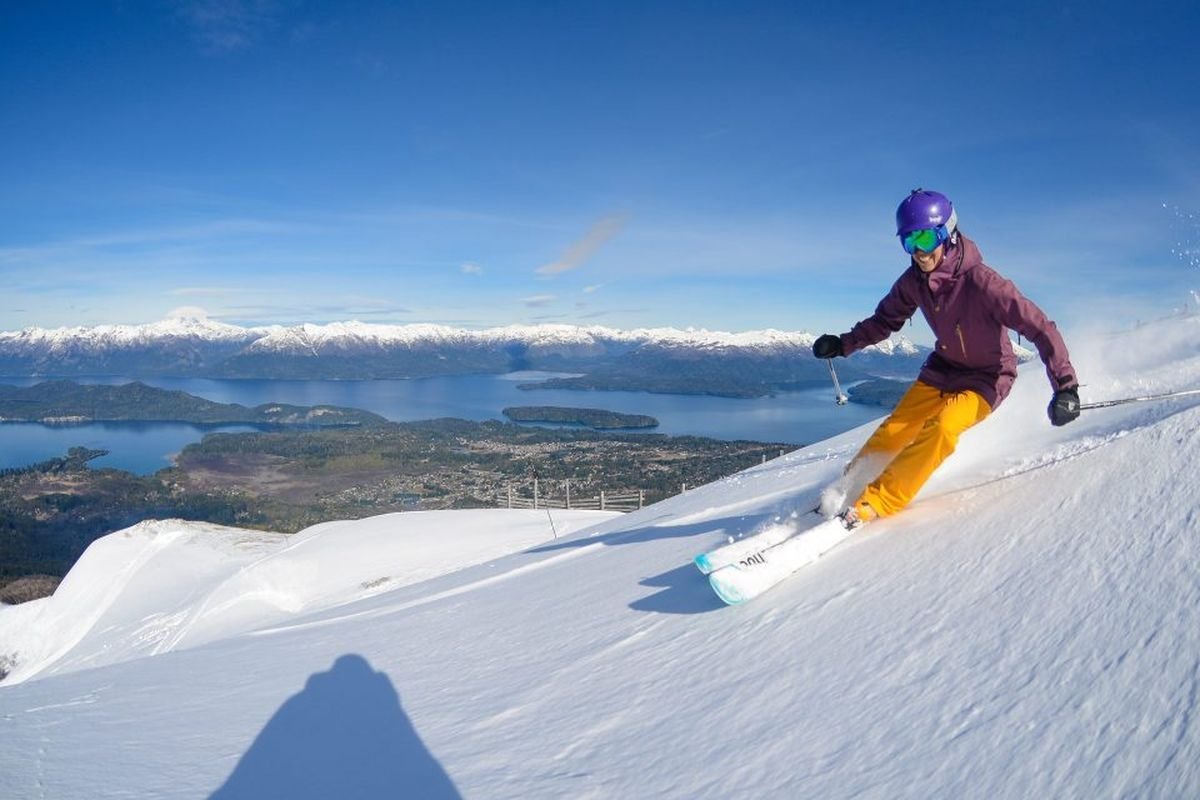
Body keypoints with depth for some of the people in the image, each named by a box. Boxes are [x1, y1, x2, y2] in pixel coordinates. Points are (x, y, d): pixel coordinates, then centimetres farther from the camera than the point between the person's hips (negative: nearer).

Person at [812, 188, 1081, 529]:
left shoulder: (980, 281, -31)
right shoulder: (913, 281, -12)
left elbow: (1038, 326, -30)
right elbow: (886, 320, 7)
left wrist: (1066, 385, -37)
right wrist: (843, 344, -3)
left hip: (988, 376, -6)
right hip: (944, 367, 6)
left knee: (942, 427, -28)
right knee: (895, 430, -6)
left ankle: (876, 503, -24)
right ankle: (847, 487, 8)